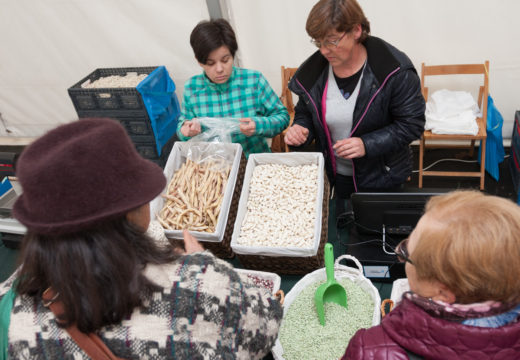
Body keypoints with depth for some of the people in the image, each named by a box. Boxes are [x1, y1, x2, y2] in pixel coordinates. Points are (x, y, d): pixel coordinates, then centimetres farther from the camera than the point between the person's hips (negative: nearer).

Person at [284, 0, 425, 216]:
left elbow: (412, 123, -15)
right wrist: (300, 129, -14)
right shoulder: (312, 72, -6)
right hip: (333, 177, 3)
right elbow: (305, 114, 9)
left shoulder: (394, 70, -18)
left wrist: (367, 144, -26)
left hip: (381, 178, -3)